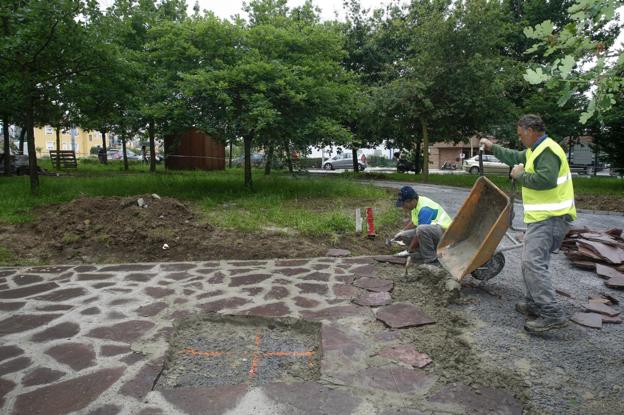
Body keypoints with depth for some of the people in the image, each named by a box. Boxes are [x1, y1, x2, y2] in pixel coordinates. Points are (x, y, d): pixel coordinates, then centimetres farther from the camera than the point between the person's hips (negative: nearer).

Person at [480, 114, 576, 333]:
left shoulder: (547, 150, -15)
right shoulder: (535, 150, 18)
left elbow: (545, 179, -29)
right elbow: (515, 158, 36)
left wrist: (520, 176, -14)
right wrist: (493, 147, 39)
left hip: (550, 217, -11)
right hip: (543, 217, 11)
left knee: (533, 261, -18)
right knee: (532, 260, 17)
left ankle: (552, 314, -17)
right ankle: (535, 304, 27)